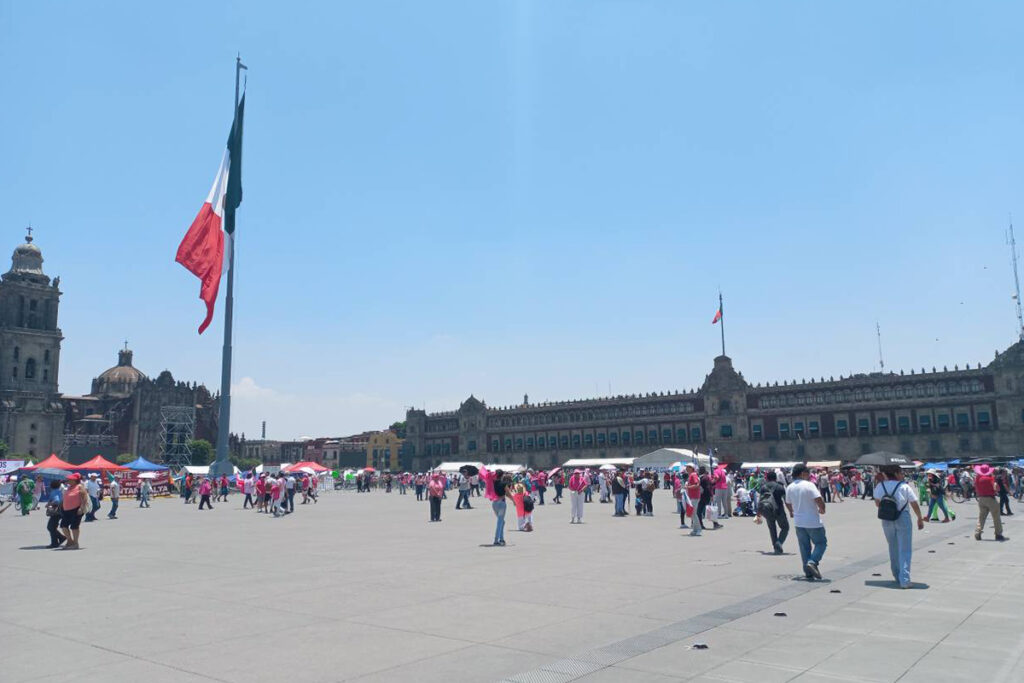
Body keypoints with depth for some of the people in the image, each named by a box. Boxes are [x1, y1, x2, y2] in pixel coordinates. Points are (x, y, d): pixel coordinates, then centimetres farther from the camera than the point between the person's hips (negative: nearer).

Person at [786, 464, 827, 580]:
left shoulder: (789, 488, 5)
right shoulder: (809, 485, -15)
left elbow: (788, 504, 17)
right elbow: (819, 500, -23)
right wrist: (822, 509, -2)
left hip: (798, 522, 6)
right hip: (813, 522, -6)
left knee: (804, 546, 12)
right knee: (821, 543, 9)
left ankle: (808, 572, 12)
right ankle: (812, 562, -11)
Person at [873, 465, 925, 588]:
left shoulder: (880, 486, 1)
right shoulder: (905, 486, -7)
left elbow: (877, 503, 0)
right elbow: (915, 504, -4)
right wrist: (920, 518, 8)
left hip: (886, 520, 4)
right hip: (903, 518, -3)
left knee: (893, 548, 19)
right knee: (905, 550, 1)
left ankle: (897, 576, 27)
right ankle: (904, 580, -7)